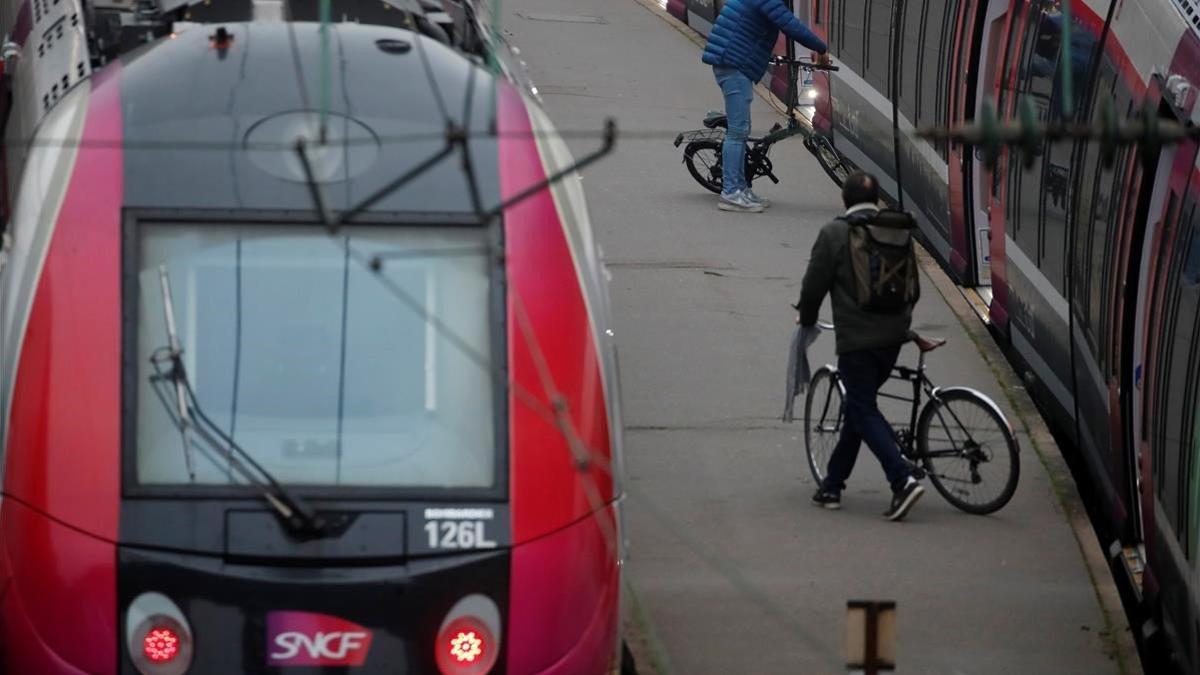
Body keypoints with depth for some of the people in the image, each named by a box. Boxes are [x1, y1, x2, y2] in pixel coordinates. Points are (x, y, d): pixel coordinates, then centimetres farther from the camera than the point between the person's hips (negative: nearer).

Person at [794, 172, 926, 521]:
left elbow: (815, 283, -4)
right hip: (893, 336, 6)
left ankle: (903, 480, -19)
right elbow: (913, 285, 15)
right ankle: (833, 485, 23)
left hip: (856, 338, -6)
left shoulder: (834, 234, -7)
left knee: (863, 411, -3)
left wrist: (806, 317, 15)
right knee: (859, 405, 17)